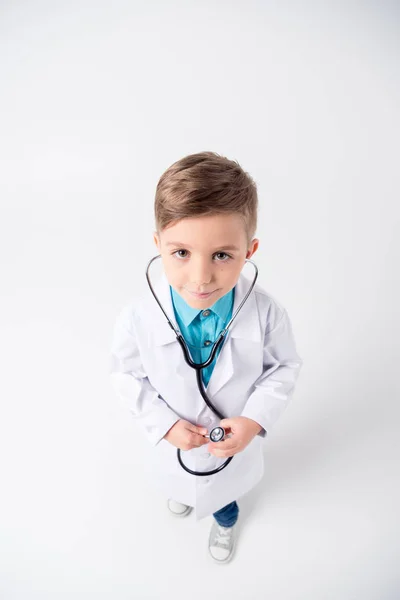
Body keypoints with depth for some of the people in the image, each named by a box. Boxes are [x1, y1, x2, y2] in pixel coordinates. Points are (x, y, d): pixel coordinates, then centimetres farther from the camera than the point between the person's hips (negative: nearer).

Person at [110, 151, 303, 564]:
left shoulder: (266, 312, -33)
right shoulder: (138, 318, -34)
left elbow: (283, 367, -14)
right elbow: (127, 376, -15)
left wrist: (255, 420, -25)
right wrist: (164, 423, -22)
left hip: (235, 438, 0)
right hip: (173, 441, 1)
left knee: (225, 489, 35)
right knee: (179, 480, 38)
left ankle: (224, 522, 74)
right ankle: (183, 492, 79)